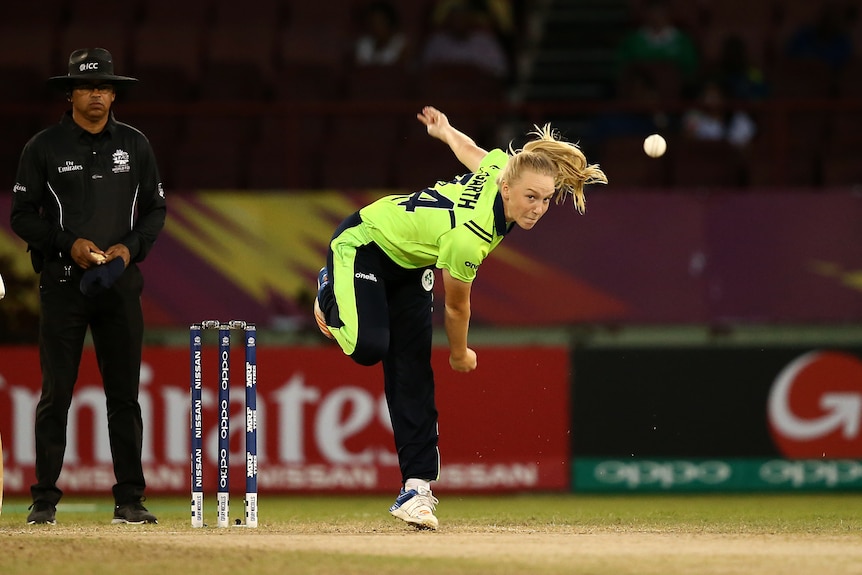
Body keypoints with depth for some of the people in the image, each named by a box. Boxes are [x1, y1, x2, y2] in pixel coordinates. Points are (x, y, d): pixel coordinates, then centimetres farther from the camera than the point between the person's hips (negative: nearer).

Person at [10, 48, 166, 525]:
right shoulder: (44, 148, 1)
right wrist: (69, 243, -13)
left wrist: (131, 247, -6)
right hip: (63, 284, -2)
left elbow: (155, 209, 13)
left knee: (125, 393, 2)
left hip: (121, 283, 2)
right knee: (56, 393, -3)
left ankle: (129, 500, 6)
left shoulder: (134, 145, 9)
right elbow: (23, 215, 1)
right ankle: (44, 500, 1)